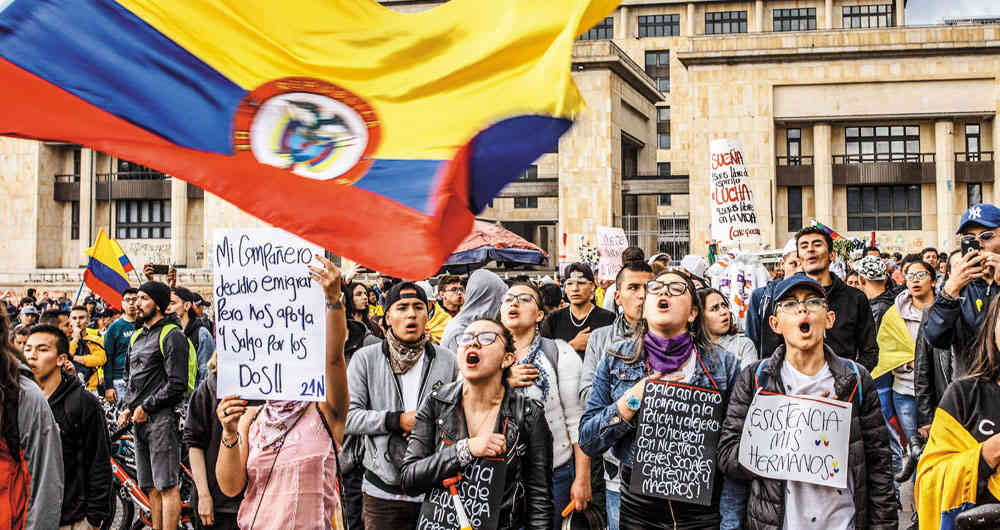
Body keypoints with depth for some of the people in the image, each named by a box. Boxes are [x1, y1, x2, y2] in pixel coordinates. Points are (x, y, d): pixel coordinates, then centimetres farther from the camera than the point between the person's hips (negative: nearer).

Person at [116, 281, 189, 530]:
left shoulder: (172, 336, -9)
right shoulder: (137, 336, 17)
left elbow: (177, 384, -14)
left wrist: (145, 408, -12)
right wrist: (126, 407, 8)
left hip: (162, 418, -8)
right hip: (139, 420, 9)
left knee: (167, 486, -6)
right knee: (151, 488, 13)